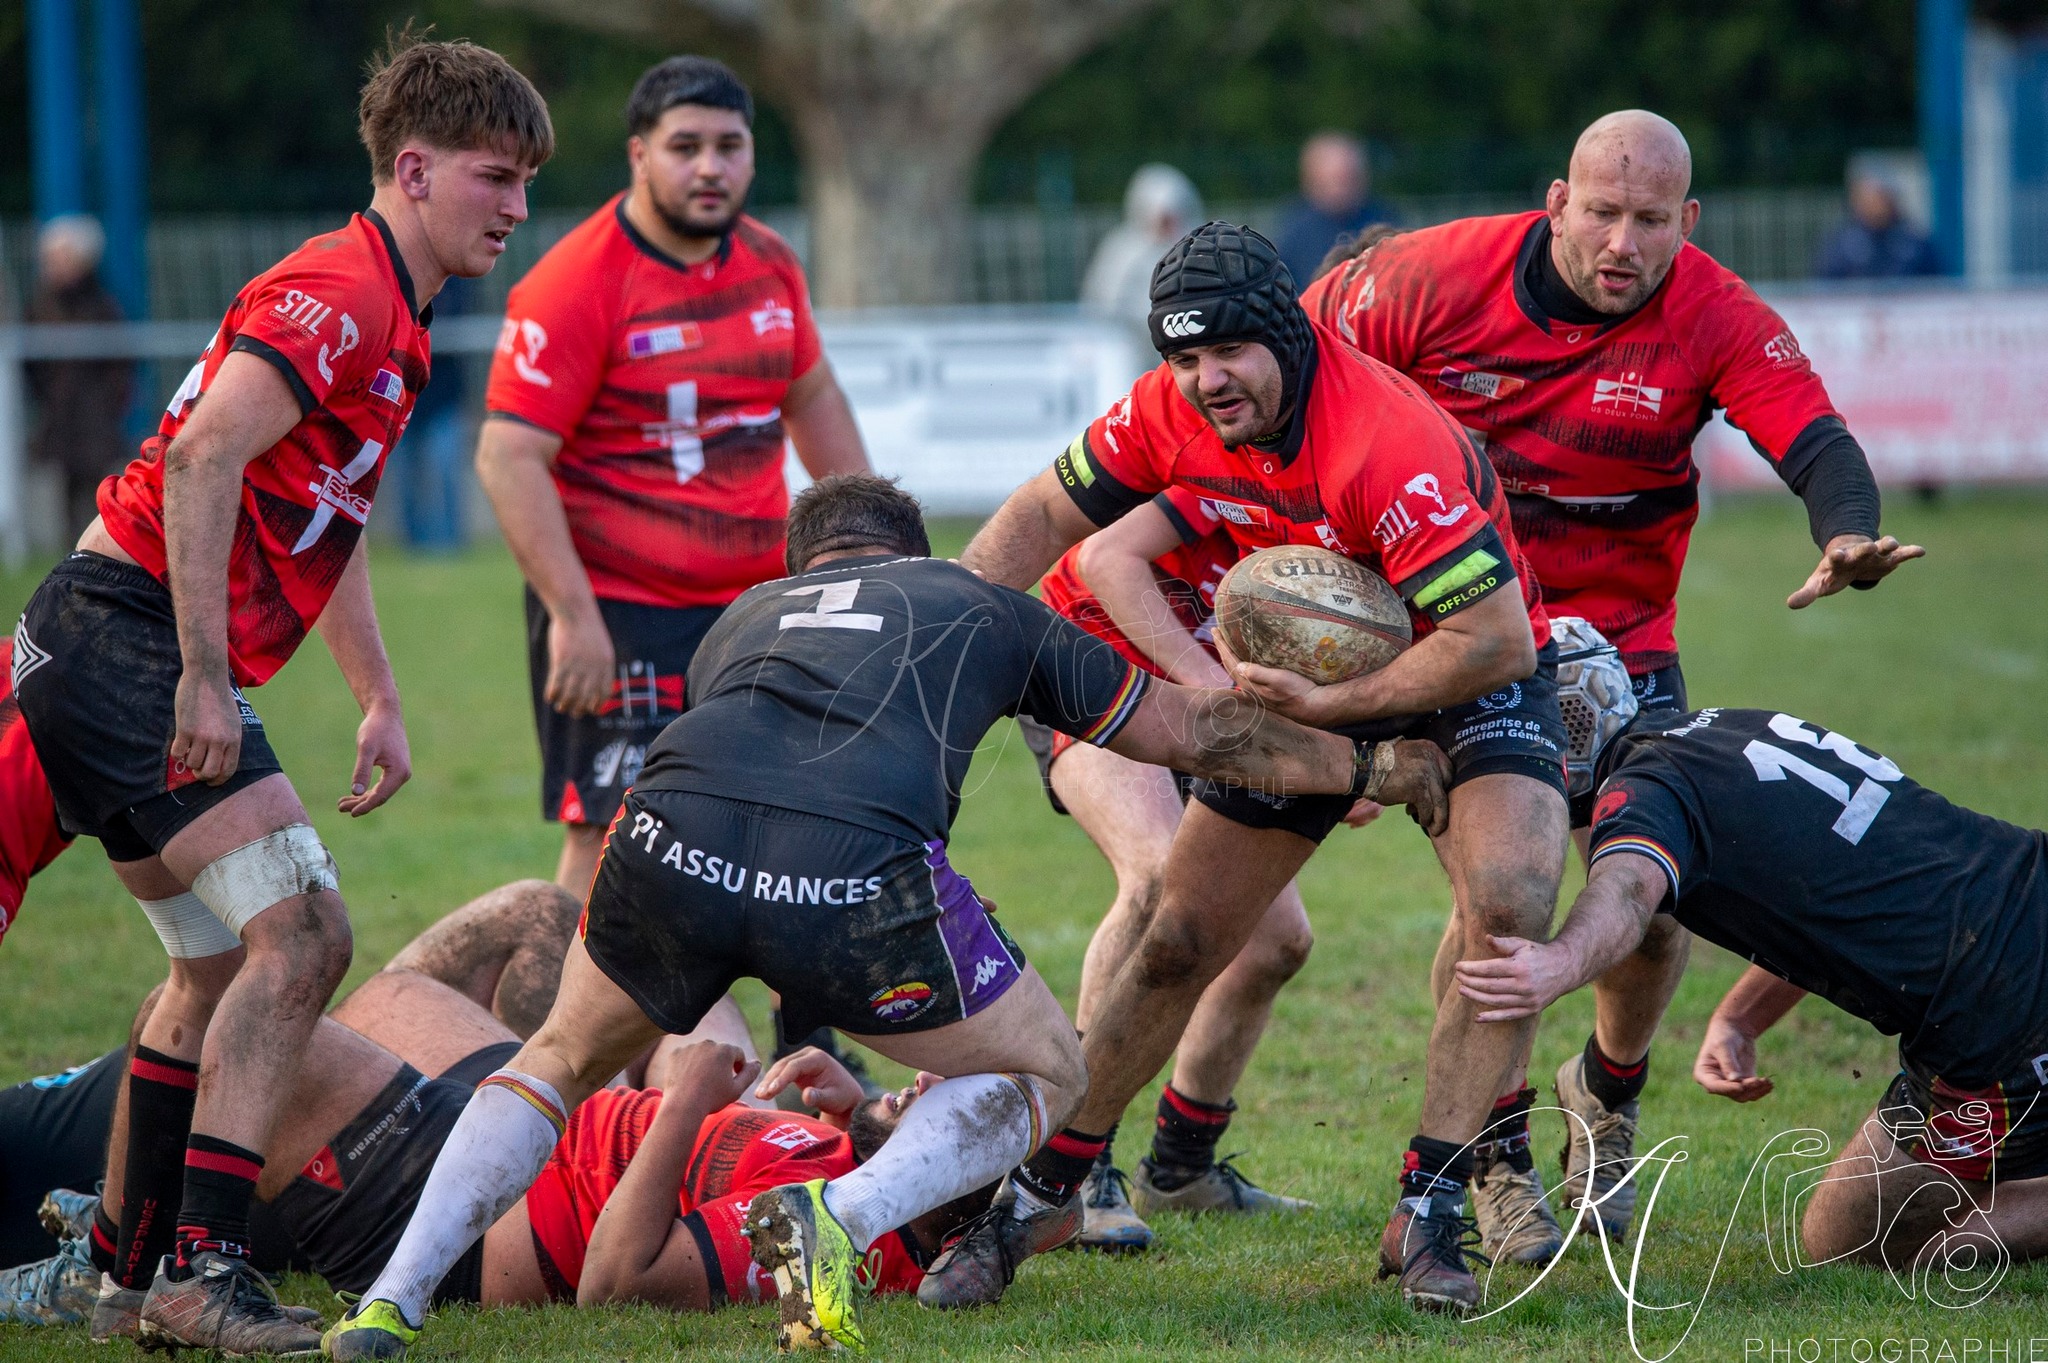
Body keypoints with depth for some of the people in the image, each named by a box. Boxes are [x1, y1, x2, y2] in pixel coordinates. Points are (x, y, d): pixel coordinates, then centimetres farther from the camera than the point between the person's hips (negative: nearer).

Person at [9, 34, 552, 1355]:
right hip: (129, 639, -11)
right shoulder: (337, 294, -15)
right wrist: (205, 679, -27)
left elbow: (326, 518, 31)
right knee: (301, 931, -17)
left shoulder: (388, 317, 19)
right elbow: (204, 456, -26)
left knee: (225, 966, 18)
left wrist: (381, 701, 28)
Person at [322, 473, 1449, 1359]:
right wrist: (1374, 768, 55)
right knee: (1043, 1072, 22)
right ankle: (840, 1217, -5)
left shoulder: (744, 617, 37)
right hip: (857, 875, -3)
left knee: (567, 1058, 32)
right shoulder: (984, 608, 33)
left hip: (672, 838, 3)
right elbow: (1200, 732, 40)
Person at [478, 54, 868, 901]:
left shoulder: (769, 263, 7)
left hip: (756, 602, 7)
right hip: (617, 613, -7)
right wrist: (573, 615, -25)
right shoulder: (575, 285, -15)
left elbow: (812, 398, 23)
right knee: (611, 841, -10)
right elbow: (509, 457, -19)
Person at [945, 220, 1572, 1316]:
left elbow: (1498, 640, -35)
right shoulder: (1170, 415, -16)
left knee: (1509, 900, -30)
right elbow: (1046, 516, 0)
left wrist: (1329, 705, -34)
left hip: (1466, 680, -5)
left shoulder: (1388, 443, -35)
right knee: (1177, 944, 3)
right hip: (1305, 677, 5)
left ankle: (1428, 1215, -22)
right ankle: (1037, 1195, 19)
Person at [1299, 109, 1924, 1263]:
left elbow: (1817, 442, -26)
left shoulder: (1716, 320, -15)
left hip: (1620, 639, 2)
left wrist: (1847, 538, -48)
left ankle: (1610, 1093, 29)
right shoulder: (1438, 278, -17)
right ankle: (1500, 1164, 5)